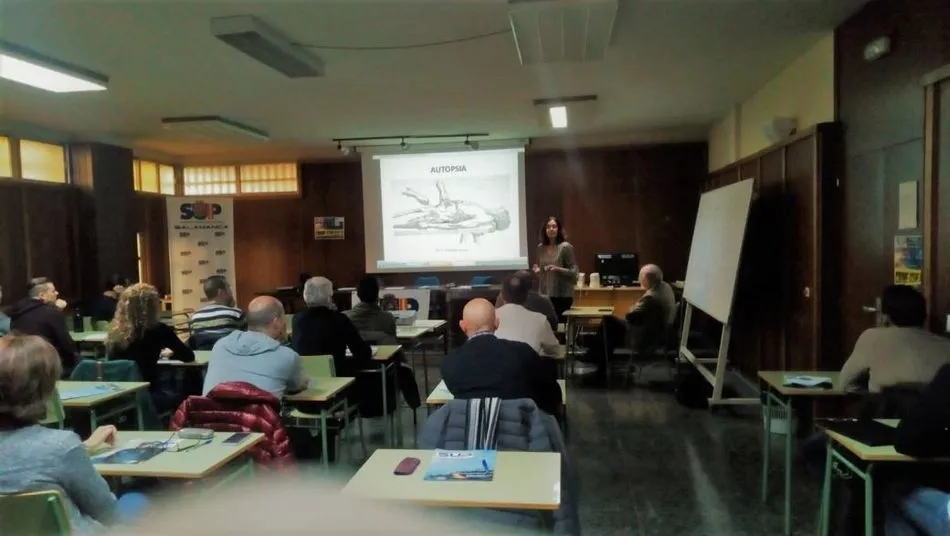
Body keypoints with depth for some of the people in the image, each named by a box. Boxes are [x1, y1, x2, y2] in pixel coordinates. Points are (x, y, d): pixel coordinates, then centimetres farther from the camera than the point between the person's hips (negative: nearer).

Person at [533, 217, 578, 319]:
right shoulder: (541, 247, 6)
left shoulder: (565, 247, -10)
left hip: (562, 295, -5)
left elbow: (573, 272, -10)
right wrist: (537, 270, -2)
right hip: (544, 294, 5)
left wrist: (558, 269, -23)